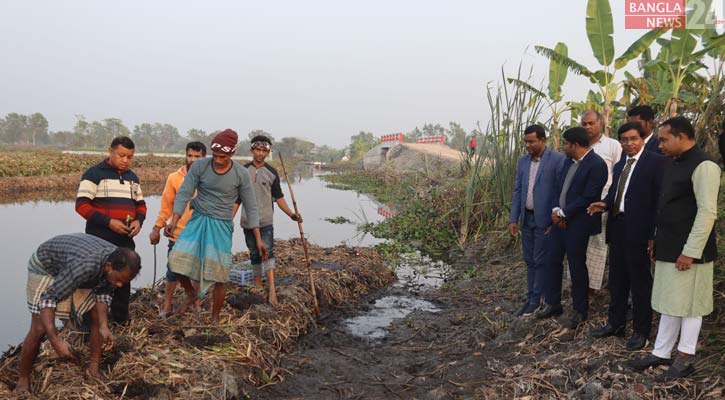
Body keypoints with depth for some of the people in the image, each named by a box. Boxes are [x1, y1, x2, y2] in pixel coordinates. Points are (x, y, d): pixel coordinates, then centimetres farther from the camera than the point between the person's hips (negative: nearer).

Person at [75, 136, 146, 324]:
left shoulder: (132, 177, 14)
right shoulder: (94, 173, -6)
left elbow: (140, 204, 19)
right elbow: (82, 205, -12)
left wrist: (138, 221, -3)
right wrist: (109, 222, -20)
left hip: (125, 240, 6)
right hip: (100, 240, -6)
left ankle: (121, 320, 26)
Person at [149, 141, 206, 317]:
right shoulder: (174, 178, -2)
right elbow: (166, 206, 2)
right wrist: (157, 228, 0)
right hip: (178, 235, 0)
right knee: (173, 271, 8)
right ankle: (167, 307, 23)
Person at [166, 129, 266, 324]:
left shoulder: (241, 174, -9)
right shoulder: (200, 166, -7)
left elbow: (251, 207, -3)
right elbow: (184, 194, -5)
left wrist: (258, 239, -5)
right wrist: (174, 221, -19)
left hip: (222, 226, -1)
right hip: (198, 220, 1)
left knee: (219, 274, -3)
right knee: (176, 259, -15)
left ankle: (215, 318, 17)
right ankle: (191, 293, 15)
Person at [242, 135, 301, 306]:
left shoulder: (271, 173, 2)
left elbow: (278, 197, 3)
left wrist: (291, 214, -9)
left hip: (266, 221, -2)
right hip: (248, 221, 2)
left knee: (268, 252, -15)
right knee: (255, 255, 11)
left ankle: (272, 290, -23)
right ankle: (257, 286, 23)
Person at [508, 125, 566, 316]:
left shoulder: (557, 159, -10)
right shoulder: (522, 161, 9)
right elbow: (517, 191, 11)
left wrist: (555, 221, -13)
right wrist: (513, 219, 5)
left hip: (545, 220, -6)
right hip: (527, 219, 6)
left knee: (541, 262, 2)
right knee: (530, 261, 13)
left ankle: (536, 301, 12)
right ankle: (530, 298, 23)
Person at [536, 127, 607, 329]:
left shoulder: (596, 165, -17)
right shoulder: (568, 161, 9)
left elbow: (587, 198, -20)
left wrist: (563, 214, -13)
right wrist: (556, 210, -4)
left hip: (577, 223, -8)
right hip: (559, 219, 8)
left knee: (577, 266, 4)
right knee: (553, 261, 13)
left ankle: (580, 311, 20)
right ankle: (552, 304, 27)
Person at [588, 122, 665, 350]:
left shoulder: (655, 162, -8)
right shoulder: (619, 166, 16)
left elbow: (660, 200, -13)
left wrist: (654, 234, -17)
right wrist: (604, 204, -4)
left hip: (638, 230, -7)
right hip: (617, 227, 8)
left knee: (640, 281, 3)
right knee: (617, 278, 16)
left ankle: (641, 331, 15)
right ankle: (615, 323, 30)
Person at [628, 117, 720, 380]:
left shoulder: (703, 166, -15)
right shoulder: (674, 164, 13)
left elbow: (707, 212, -20)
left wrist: (690, 252, -20)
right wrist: (658, 242, 15)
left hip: (688, 253, -8)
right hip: (668, 250, 8)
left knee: (688, 306, 3)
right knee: (669, 304, 14)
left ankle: (685, 360, 14)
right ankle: (661, 354, 22)